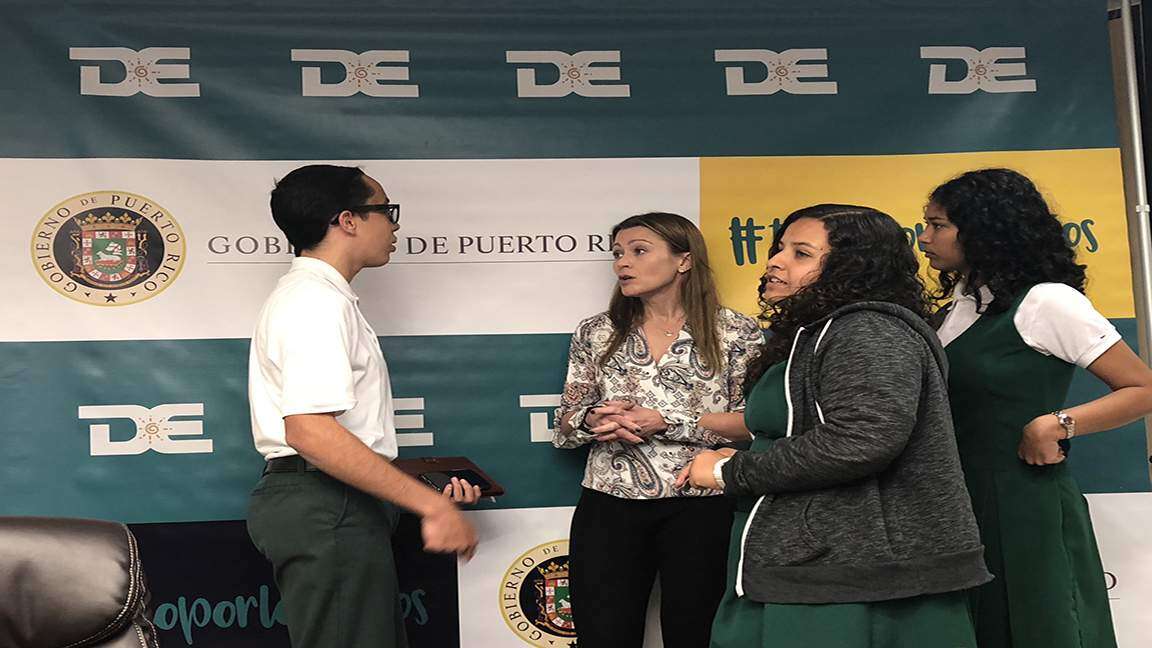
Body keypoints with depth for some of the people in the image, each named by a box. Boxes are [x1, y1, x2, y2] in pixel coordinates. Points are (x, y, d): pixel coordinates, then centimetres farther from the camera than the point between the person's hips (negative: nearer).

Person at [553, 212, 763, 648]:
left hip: (700, 511, -2)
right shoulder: (595, 333, 9)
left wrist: (667, 423, -15)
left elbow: (753, 423, -5)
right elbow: (564, 428, 12)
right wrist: (593, 419, -12)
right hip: (608, 509, 3)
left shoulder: (736, 333, 1)